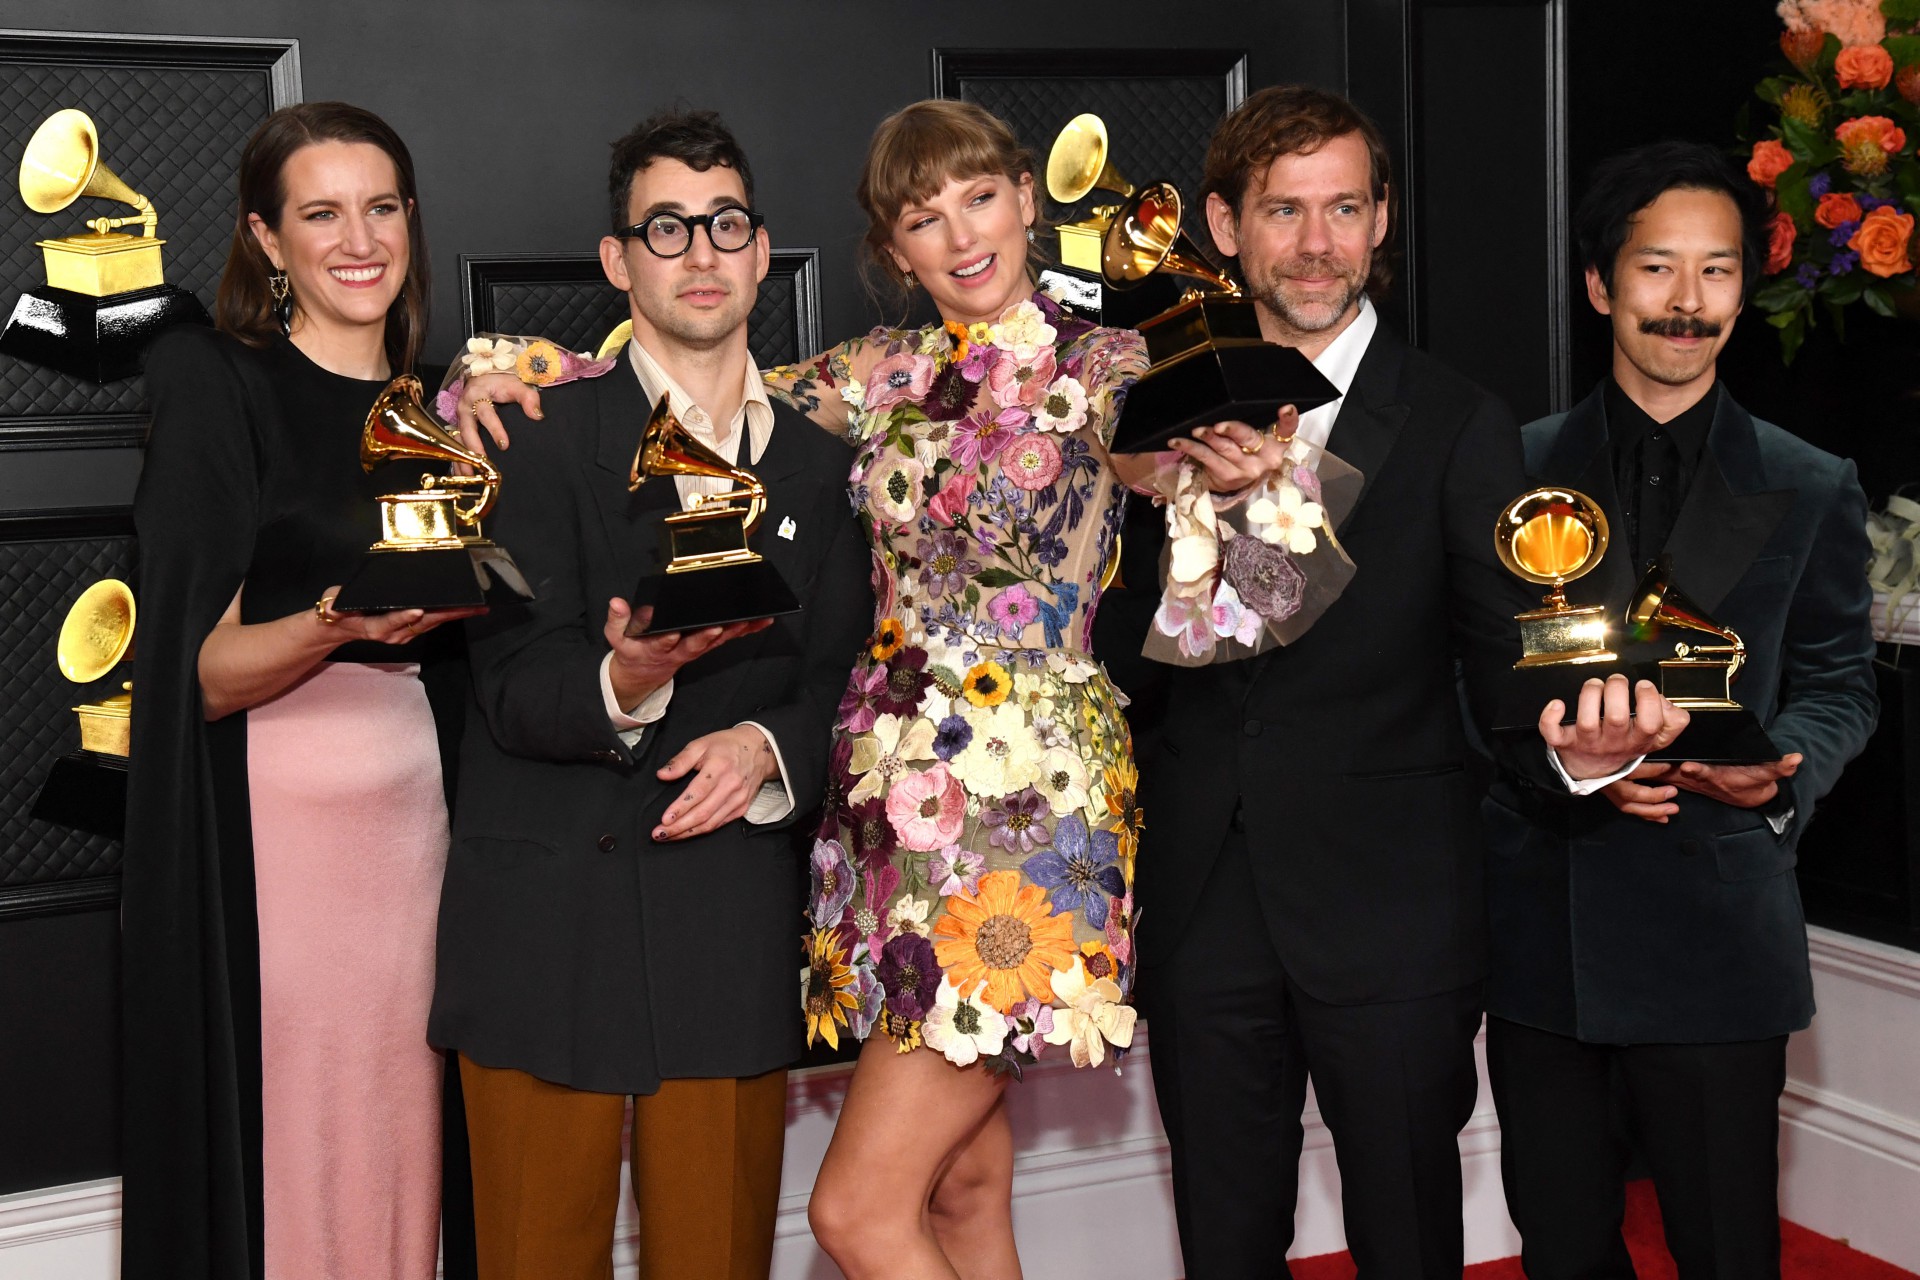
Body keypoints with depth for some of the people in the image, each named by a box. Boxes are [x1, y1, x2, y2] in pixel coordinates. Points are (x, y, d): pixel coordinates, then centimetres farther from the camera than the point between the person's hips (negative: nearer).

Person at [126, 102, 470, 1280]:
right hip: (265, 831, -4)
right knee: (277, 1159, 0)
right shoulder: (215, 385, -2)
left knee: (400, 1151, 6)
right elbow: (204, 674, -11)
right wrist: (338, 625, -25)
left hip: (413, 822, 5)